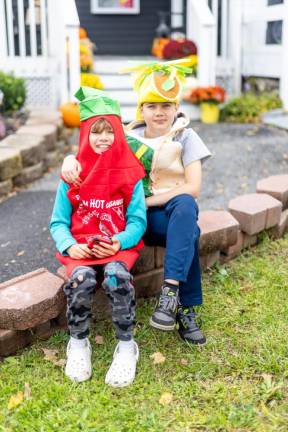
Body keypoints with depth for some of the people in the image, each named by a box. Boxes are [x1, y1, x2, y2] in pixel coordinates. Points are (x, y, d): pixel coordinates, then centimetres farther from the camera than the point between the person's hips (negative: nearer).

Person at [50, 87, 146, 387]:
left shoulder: (130, 174, 3)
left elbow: (137, 220, -1)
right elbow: (58, 222, 5)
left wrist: (119, 242, -20)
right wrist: (70, 246, -14)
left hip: (118, 246, -1)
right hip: (80, 247, 1)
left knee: (116, 276, -35)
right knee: (82, 278, -33)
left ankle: (126, 347, -16)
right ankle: (78, 344, -8)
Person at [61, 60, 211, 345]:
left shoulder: (185, 137, 0)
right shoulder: (131, 136, 4)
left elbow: (193, 188, -10)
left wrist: (149, 200, -17)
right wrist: (70, 158, -25)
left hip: (176, 207, 0)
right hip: (143, 215, 0)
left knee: (185, 205, -38)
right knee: (190, 233, -33)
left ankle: (170, 291, -43)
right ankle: (186, 309, -26)